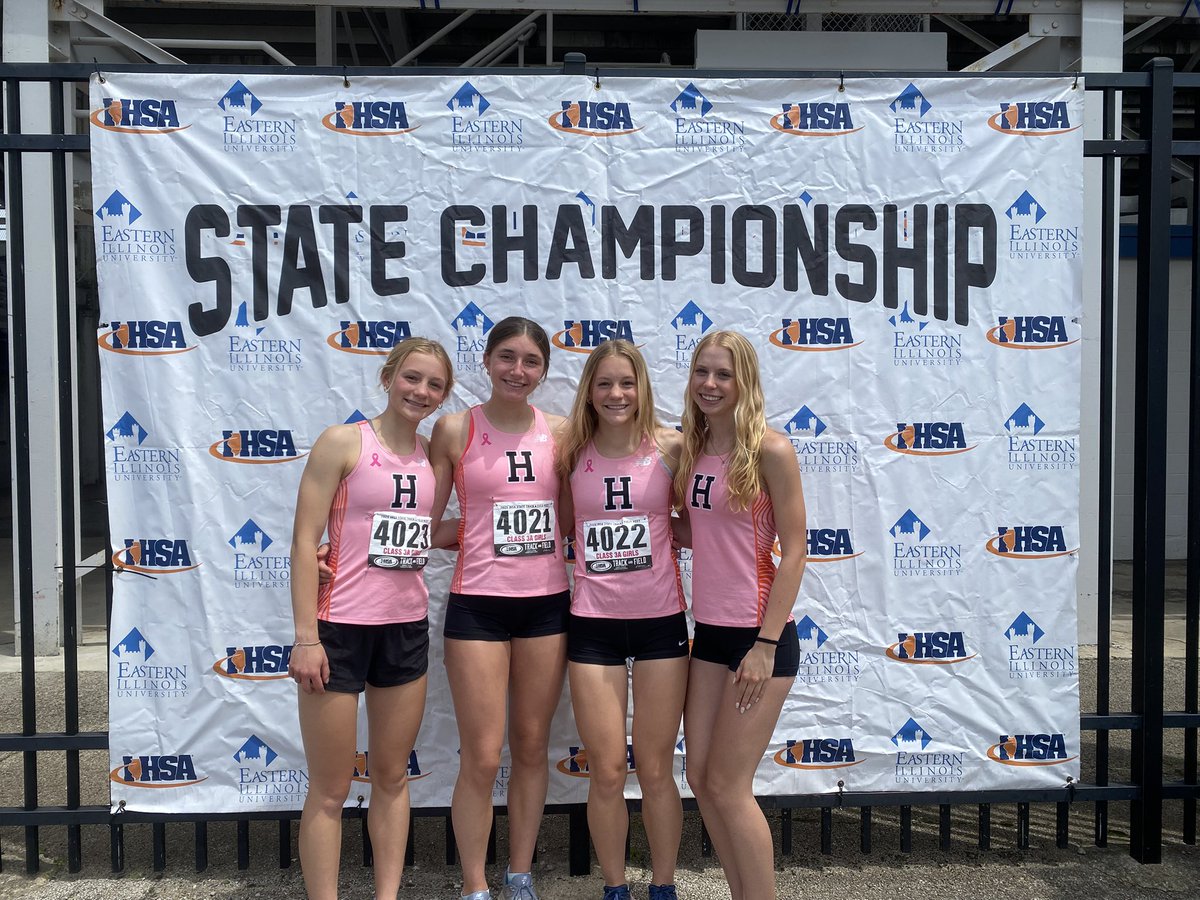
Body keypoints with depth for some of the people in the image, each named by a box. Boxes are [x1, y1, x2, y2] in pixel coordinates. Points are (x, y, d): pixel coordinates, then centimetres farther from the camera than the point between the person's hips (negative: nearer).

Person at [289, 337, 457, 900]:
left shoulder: (432, 456, 8)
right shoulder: (343, 442, -8)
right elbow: (305, 541, -11)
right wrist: (305, 637, -15)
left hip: (407, 630, 6)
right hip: (340, 629, -5)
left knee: (392, 776, 16)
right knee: (330, 790, 5)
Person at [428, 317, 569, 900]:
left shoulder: (561, 431, 5)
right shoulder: (455, 429, -2)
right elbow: (426, 522, -1)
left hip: (546, 604, 3)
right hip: (479, 605, -3)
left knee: (532, 747, 12)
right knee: (482, 758, 0)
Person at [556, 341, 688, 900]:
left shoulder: (669, 447, -3)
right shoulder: (571, 452, 1)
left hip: (660, 621, -1)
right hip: (593, 623, 1)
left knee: (655, 769, 9)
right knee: (606, 772, 7)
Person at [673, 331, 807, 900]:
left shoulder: (769, 450, -12)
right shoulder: (691, 451, 8)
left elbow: (793, 552, -13)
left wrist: (766, 644, -16)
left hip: (759, 635, -7)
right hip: (710, 632, 7)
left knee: (727, 786, -1)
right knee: (700, 778, 11)